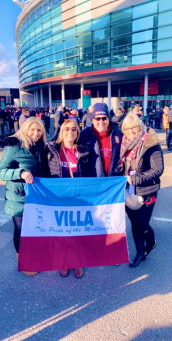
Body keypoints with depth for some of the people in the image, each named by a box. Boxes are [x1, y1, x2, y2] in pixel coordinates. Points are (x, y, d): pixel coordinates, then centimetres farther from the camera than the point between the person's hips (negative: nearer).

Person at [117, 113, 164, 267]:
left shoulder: (151, 144, -14)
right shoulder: (125, 145, 4)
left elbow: (158, 169, -18)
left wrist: (135, 179, -21)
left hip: (145, 193, -5)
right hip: (129, 191, 5)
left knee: (142, 225, 3)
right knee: (134, 223, 14)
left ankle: (151, 242, 37)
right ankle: (140, 252, 34)